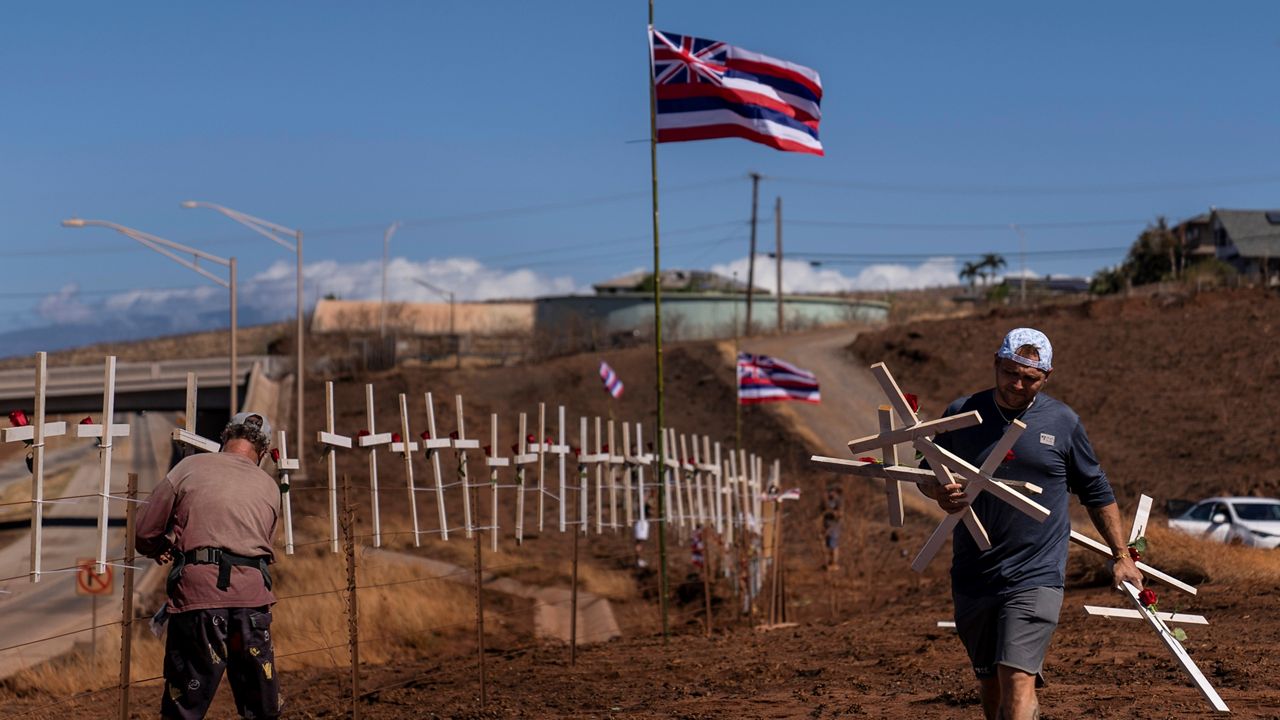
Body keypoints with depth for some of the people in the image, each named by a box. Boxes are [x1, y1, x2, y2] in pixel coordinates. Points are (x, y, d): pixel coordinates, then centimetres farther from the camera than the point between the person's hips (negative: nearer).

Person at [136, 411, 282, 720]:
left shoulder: (190, 468, 8)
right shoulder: (270, 487, 17)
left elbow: (145, 534, 8)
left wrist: (162, 550, 29)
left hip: (198, 588, -2)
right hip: (253, 593, 3)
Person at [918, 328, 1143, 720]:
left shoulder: (1063, 422, 1)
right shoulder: (961, 414, 3)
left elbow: (1096, 492, 13)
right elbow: (927, 476, 14)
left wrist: (1121, 556, 14)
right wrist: (941, 492, -10)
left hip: (1036, 576, -3)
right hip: (973, 576, 3)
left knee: (1016, 680, -15)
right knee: (990, 685, 11)